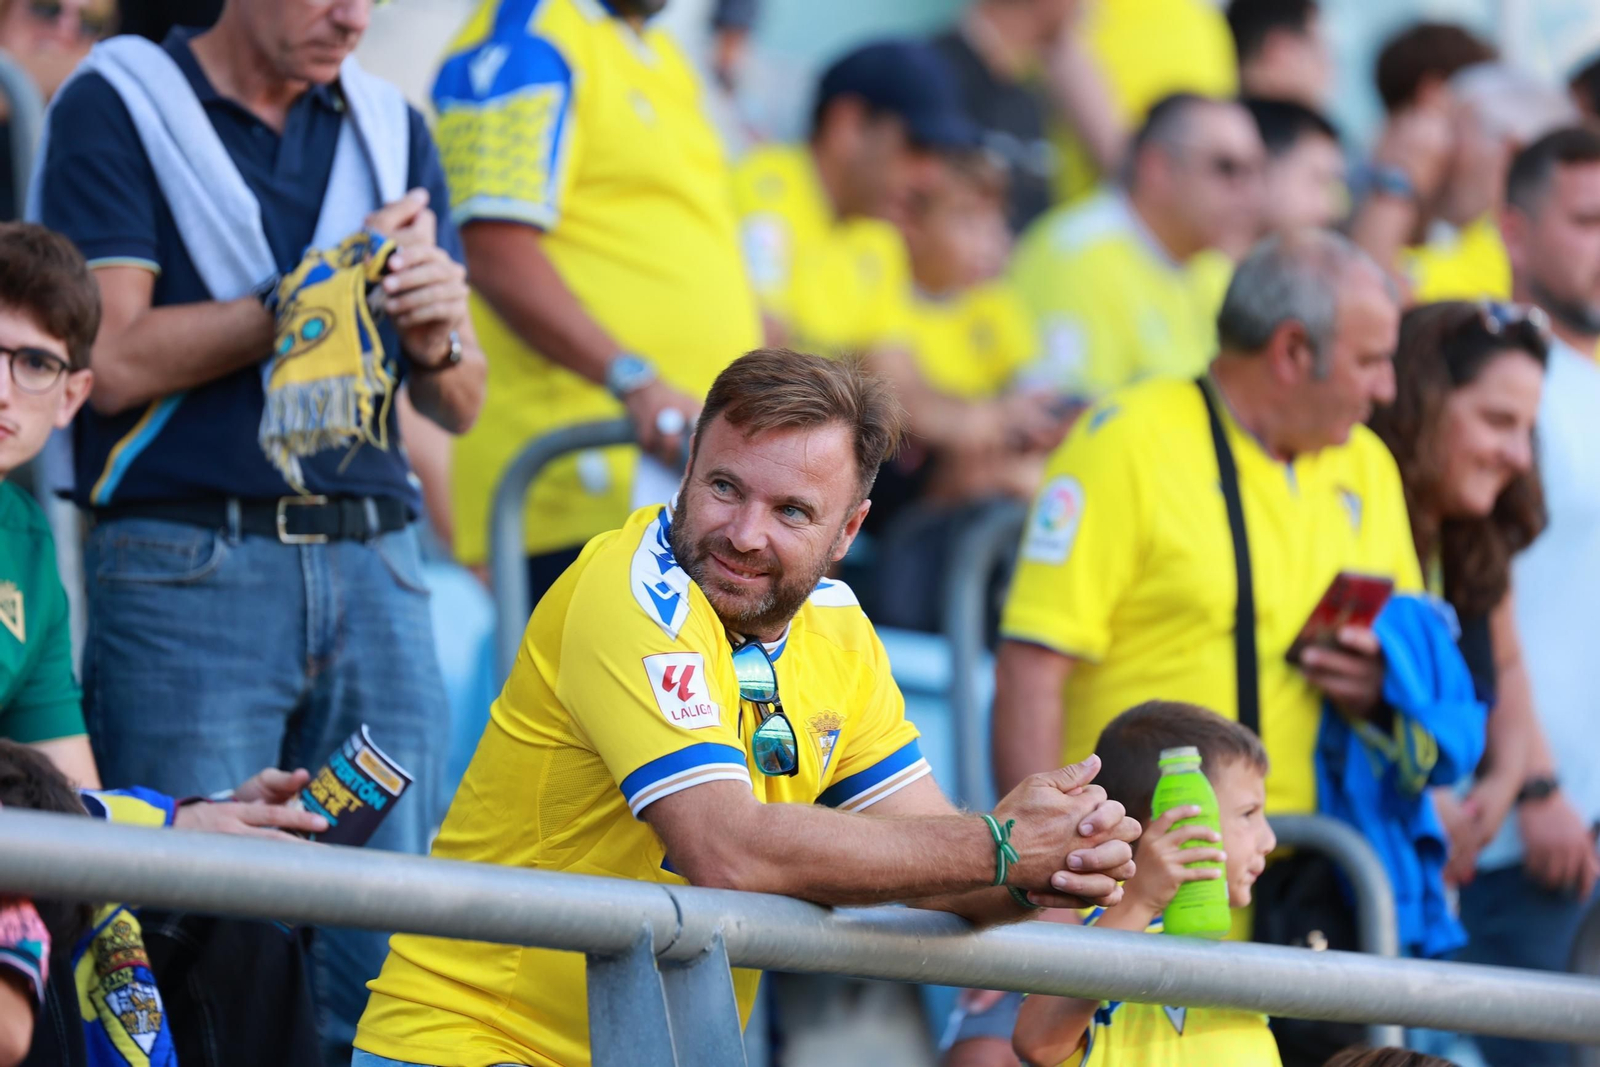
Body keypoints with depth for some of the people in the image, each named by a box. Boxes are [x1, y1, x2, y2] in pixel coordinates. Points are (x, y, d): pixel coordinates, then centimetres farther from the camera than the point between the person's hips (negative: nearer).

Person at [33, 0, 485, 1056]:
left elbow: (460, 406, 17)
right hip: (186, 565, -5)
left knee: (394, 960, -2)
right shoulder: (116, 108, 1)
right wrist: (321, 288, -10)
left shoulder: (392, 128, 16)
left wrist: (440, 340, -6)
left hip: (374, 567, 5)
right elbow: (115, 360, -9)